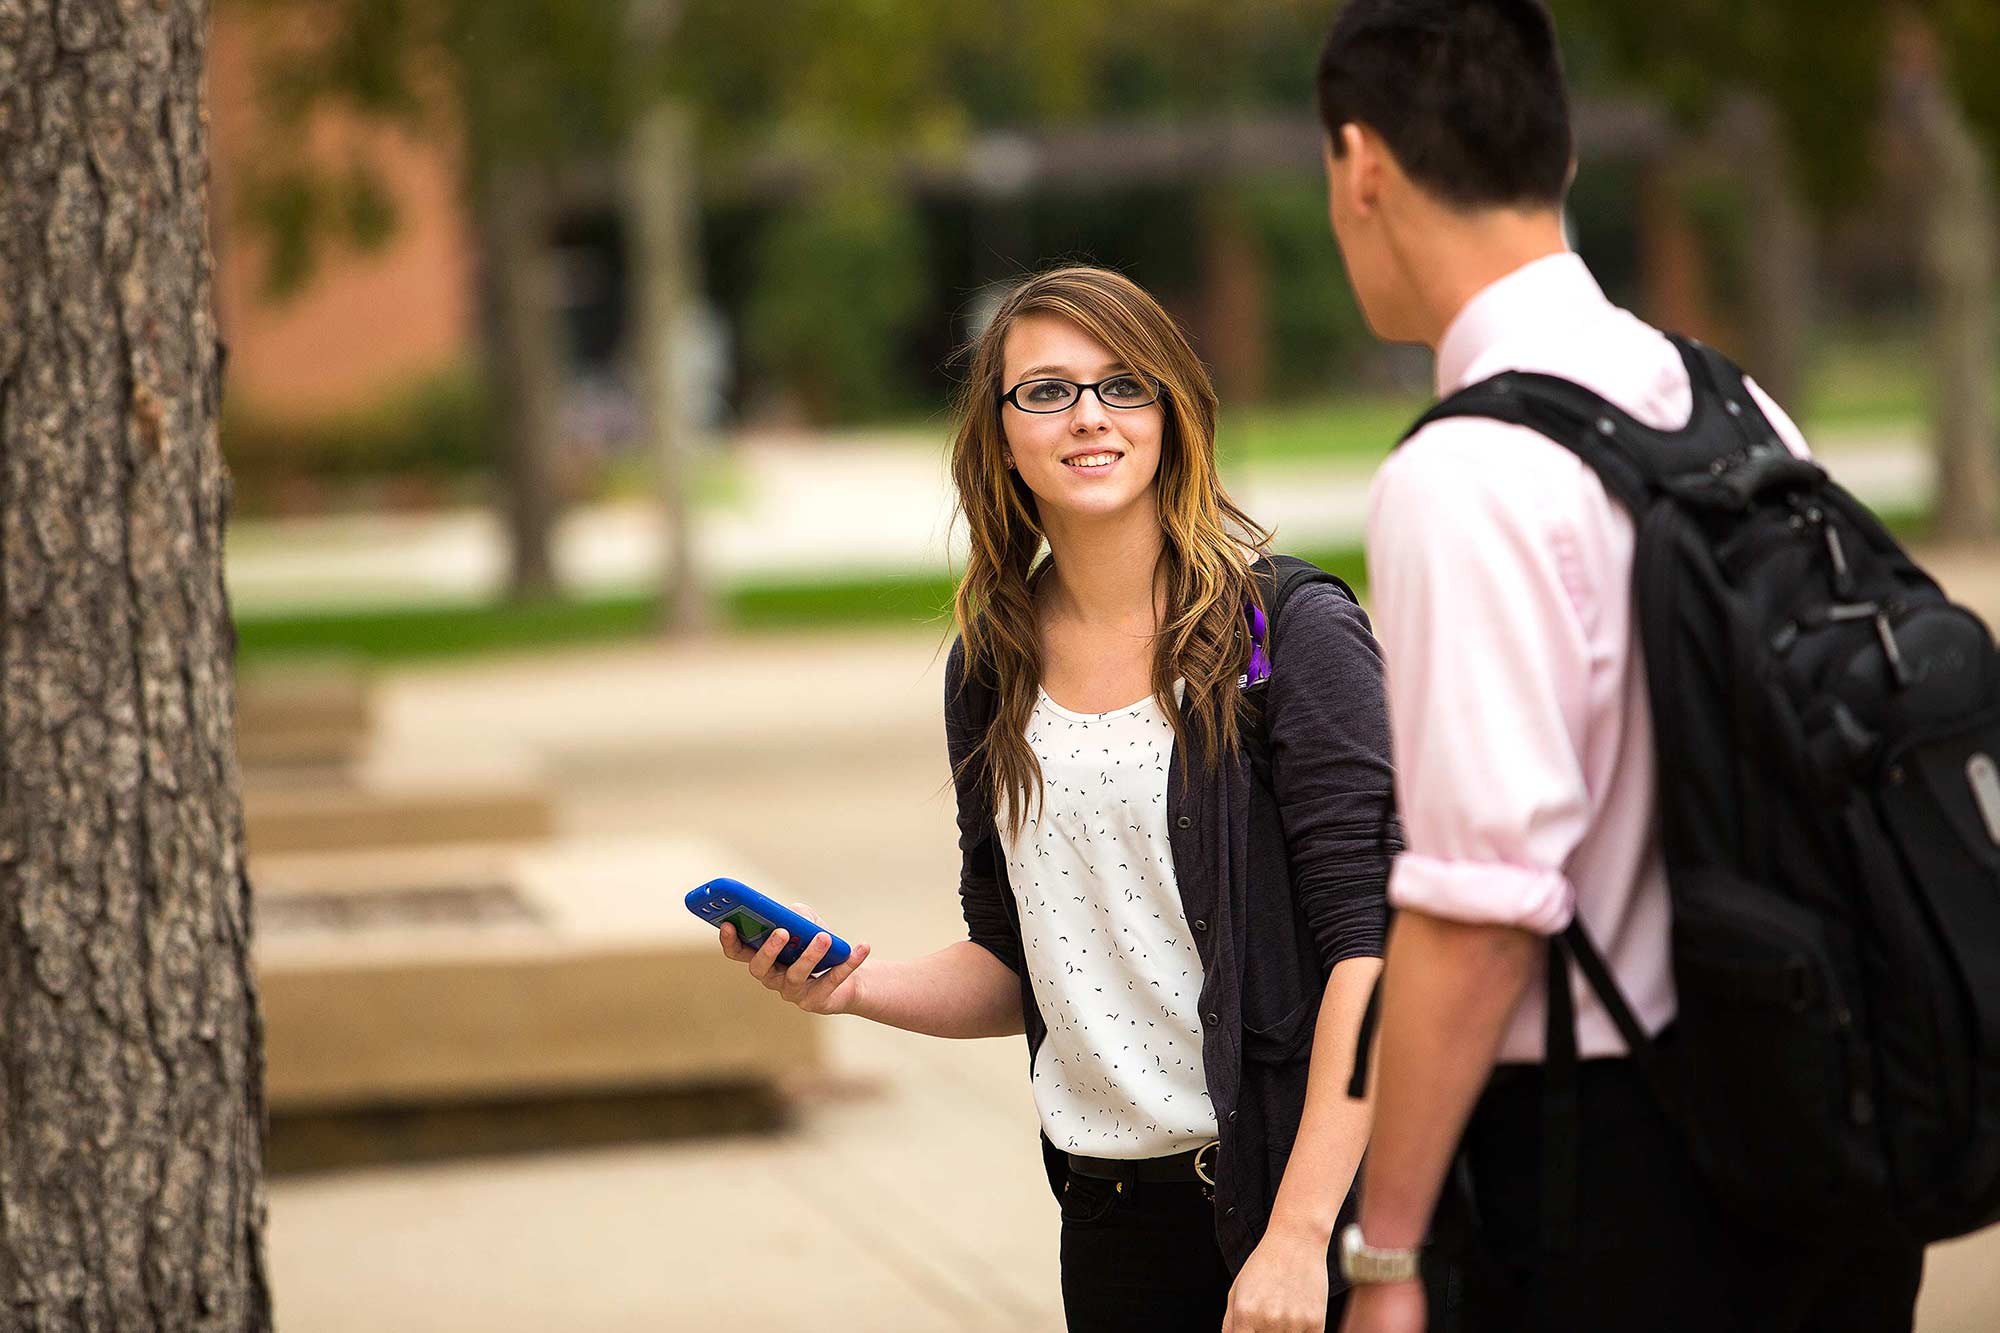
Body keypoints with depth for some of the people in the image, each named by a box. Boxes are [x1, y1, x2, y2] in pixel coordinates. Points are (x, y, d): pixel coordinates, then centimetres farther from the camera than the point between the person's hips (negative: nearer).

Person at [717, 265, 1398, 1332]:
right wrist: (857, 986, -3)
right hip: (1112, 1203, 4)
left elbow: (1368, 941, -14)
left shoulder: (1292, 633, -7)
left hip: (1296, 1178, -4)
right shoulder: (993, 668, 8)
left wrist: (1300, 1234, -21)